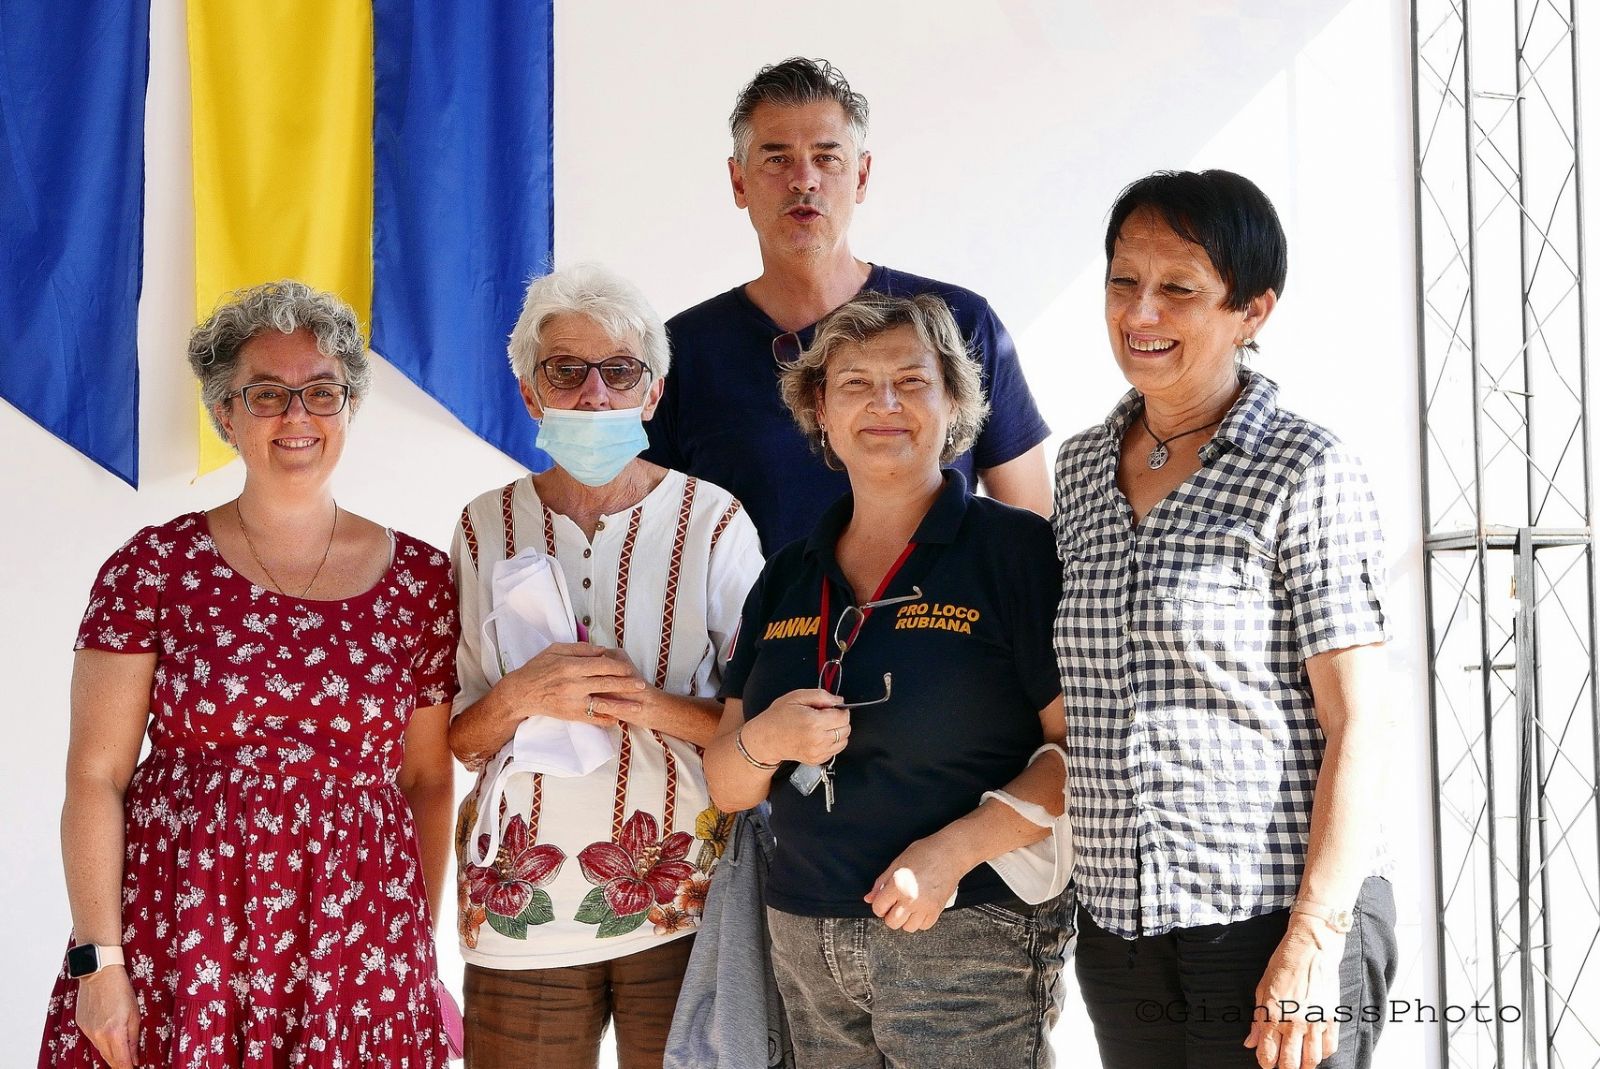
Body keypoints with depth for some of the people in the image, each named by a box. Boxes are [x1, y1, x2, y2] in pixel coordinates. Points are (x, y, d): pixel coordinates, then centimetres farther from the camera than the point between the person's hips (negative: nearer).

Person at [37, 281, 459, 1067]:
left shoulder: (421, 581, 3)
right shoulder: (154, 567, -2)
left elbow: (427, 782, 9)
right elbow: (95, 774, -3)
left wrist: (421, 954, 8)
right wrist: (98, 961, -8)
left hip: (354, 945, 2)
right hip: (177, 936, -1)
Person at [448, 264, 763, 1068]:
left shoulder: (714, 523, -1)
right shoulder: (487, 527, 5)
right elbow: (451, 740, 7)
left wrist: (659, 708, -17)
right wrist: (523, 697, -13)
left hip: (683, 908, -1)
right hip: (521, 909, 2)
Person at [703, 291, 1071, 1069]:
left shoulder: (1017, 550, -4)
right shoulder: (787, 578, 12)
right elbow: (726, 785, 13)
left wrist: (957, 847, -21)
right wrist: (766, 741, -8)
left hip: (968, 940, -5)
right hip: (803, 942, 5)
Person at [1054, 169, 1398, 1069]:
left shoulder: (1305, 471, -7)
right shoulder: (1079, 470, 9)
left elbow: (1356, 725, -10)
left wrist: (1313, 942, -16)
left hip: (1275, 923, -5)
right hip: (1118, 926, 5)